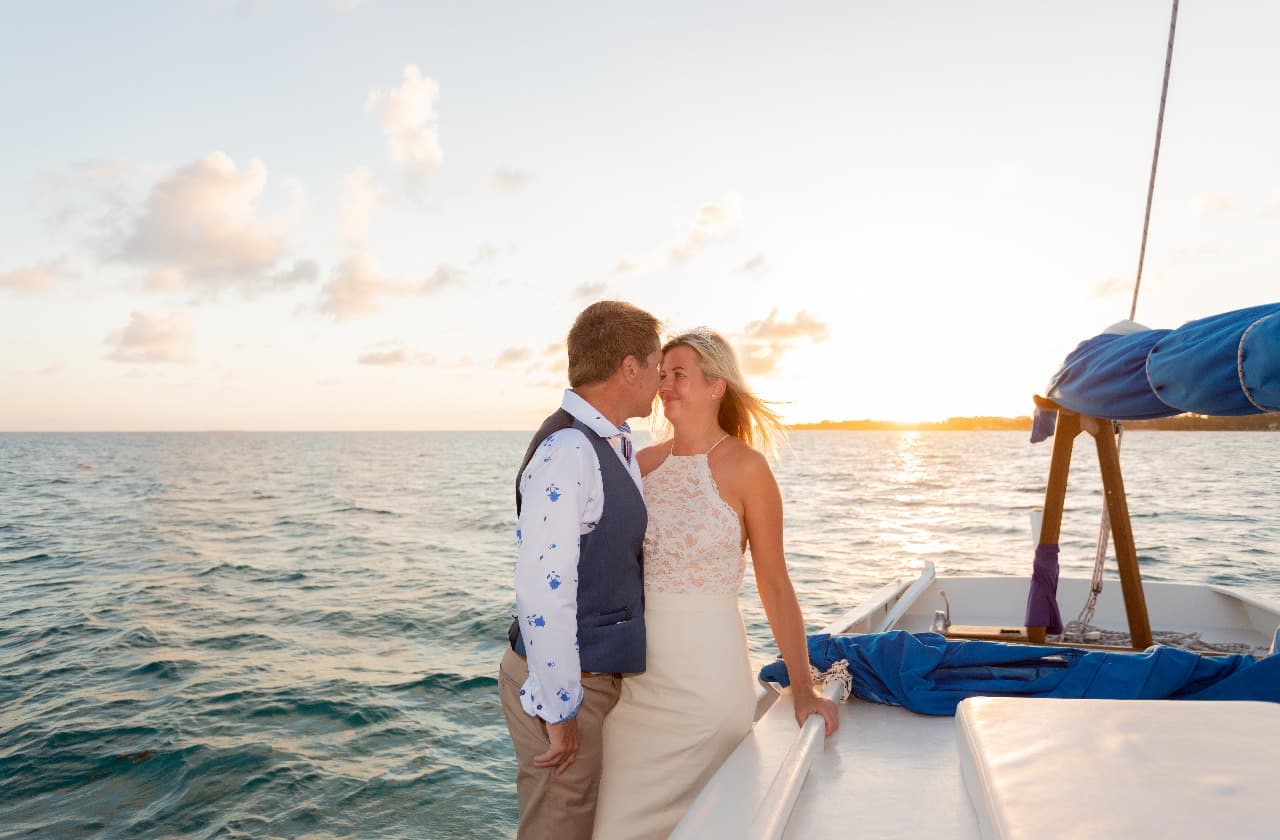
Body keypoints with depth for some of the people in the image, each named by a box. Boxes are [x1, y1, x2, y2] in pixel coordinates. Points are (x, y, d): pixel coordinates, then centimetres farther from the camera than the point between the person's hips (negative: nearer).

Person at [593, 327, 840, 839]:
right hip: (636, 668, 5)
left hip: (707, 667, -5)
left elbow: (775, 585, -7)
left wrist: (803, 688, -10)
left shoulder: (744, 467, -8)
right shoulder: (644, 464, 5)